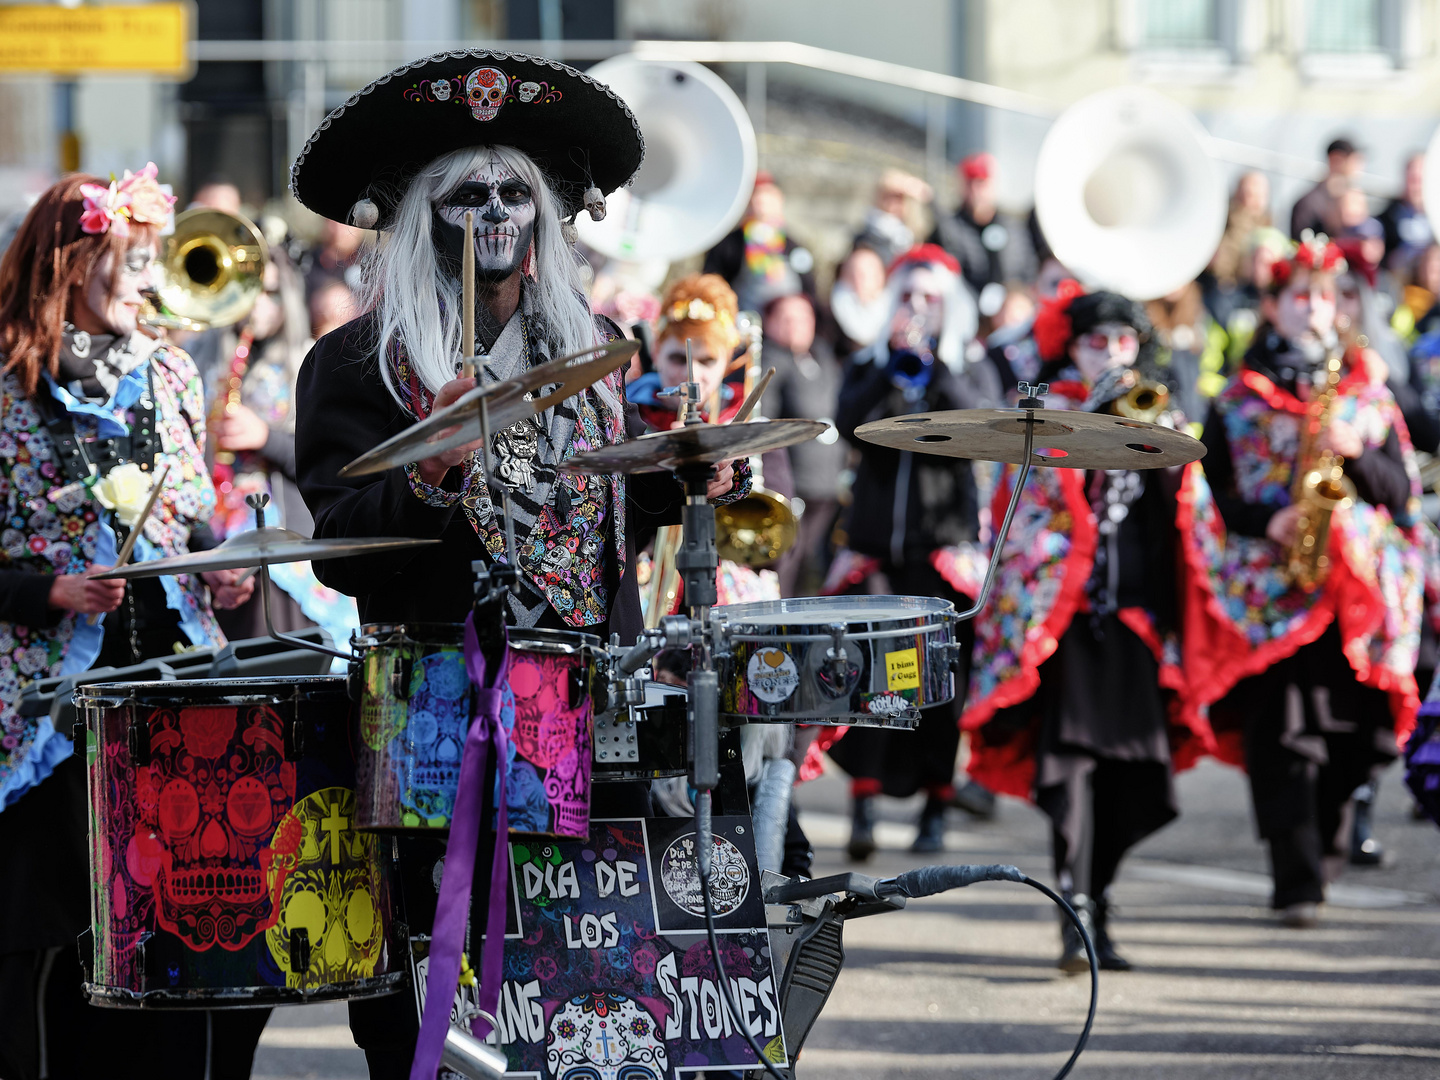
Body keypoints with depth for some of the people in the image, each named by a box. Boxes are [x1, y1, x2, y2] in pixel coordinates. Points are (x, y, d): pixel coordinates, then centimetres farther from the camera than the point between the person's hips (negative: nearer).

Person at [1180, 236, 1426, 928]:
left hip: (1355, 587, 2)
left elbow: (1400, 491, 8)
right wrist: (1268, 522, -12)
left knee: (1353, 732, 0)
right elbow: (1210, 499, 6)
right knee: (1281, 735, -9)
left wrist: (1353, 453, -10)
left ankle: (1322, 841, 25)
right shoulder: (1237, 401, 9)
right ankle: (1297, 879, -8)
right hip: (1271, 593, -2)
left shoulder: (1368, 395, 14)